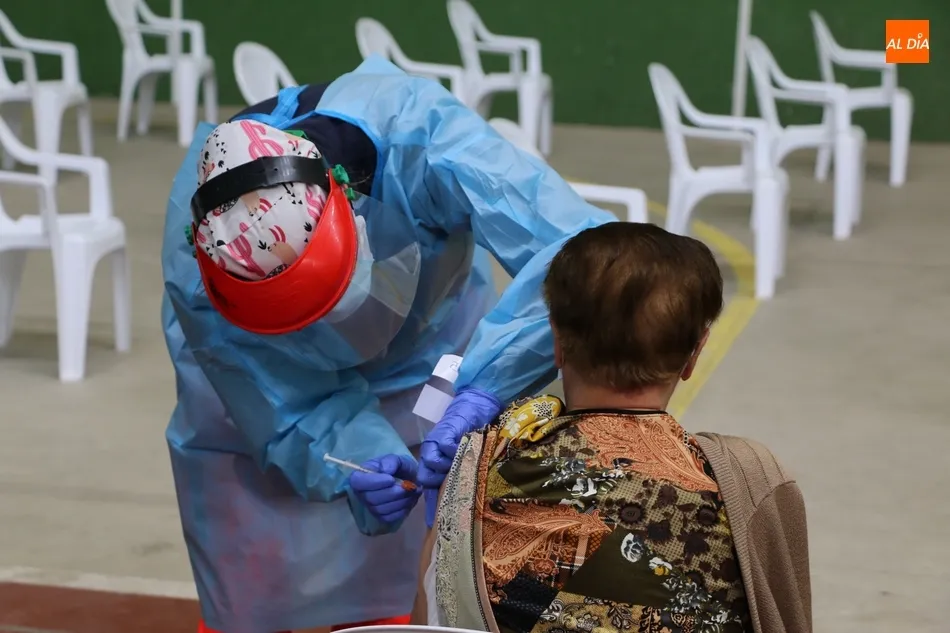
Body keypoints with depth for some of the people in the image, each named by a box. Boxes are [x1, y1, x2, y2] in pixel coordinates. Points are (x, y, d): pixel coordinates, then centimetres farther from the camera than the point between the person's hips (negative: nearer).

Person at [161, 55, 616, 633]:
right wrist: (355, 463, -50)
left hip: (419, 359, 0)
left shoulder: (414, 132, -43)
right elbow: (285, 409, -29)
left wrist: (483, 387, -59)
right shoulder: (196, 262, -38)